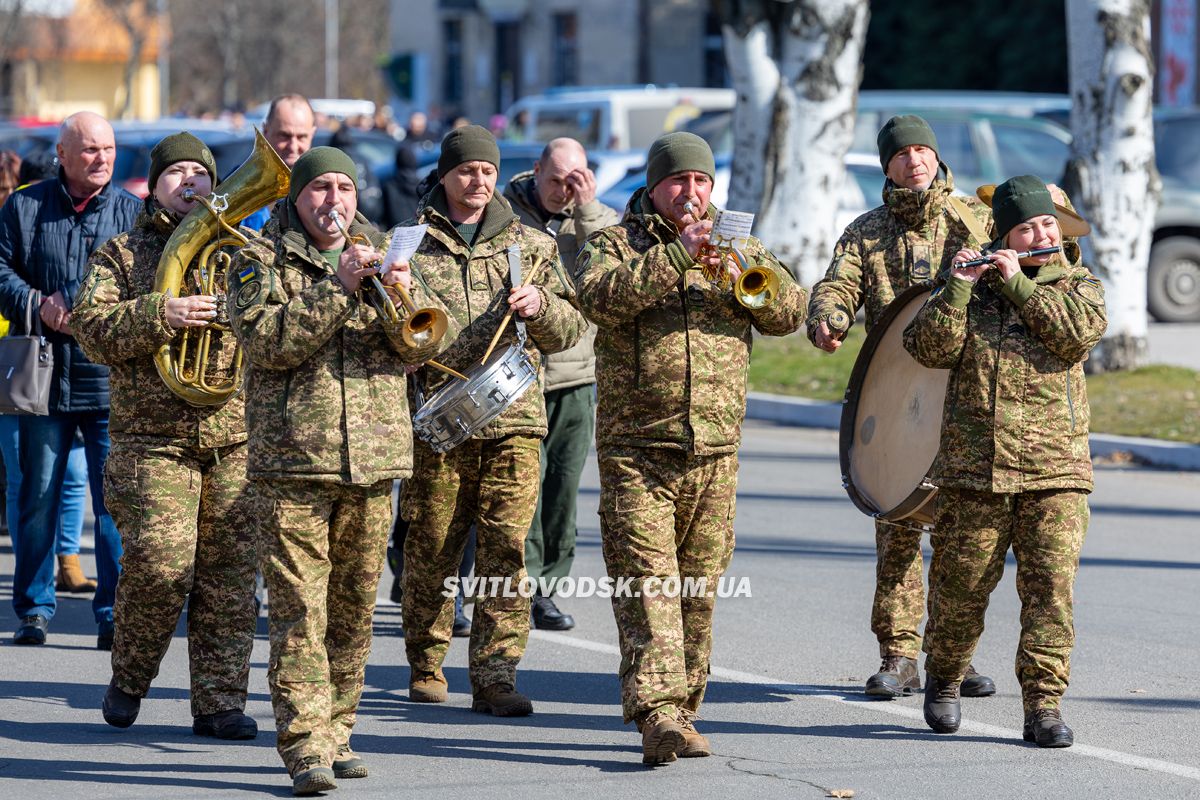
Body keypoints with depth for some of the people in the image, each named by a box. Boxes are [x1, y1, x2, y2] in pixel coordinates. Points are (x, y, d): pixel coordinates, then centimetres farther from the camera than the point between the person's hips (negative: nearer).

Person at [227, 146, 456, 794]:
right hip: (294, 459, -4)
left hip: (374, 458, 4)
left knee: (353, 609, 9)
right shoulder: (261, 260, 4)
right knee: (299, 608, -11)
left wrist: (405, 295, -16)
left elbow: (427, 344, 5)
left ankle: (336, 732, 19)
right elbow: (265, 340, -13)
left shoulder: (381, 255, 16)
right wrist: (339, 288, -18)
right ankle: (305, 746, -13)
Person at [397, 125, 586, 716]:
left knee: (506, 546, -8)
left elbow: (571, 329, 13)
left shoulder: (531, 246, 15)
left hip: (513, 420, 1)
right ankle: (425, 665, 18)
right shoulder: (412, 243, 10)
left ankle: (494, 674, -8)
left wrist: (541, 305, -7)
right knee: (431, 546, 3)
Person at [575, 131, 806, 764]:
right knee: (646, 581, -14)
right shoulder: (613, 244, 6)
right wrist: (680, 254, -20)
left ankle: (681, 710, 17)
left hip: (715, 451, 4)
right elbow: (602, 296, -15)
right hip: (636, 449, -4)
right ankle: (657, 713, -22)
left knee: (698, 588, 8)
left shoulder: (738, 248, 16)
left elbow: (788, 314, 3)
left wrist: (740, 267, -14)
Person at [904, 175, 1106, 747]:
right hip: (973, 468, 0)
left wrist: (1019, 282, -10)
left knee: (1051, 586, -8)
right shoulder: (972, 286, 11)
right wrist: (958, 286, -13)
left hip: (1055, 469, 0)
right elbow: (930, 348, -2)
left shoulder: (1079, 285, 11)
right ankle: (943, 679, 29)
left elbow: (1079, 333, -11)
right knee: (962, 583, 6)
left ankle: (1044, 704, -5)